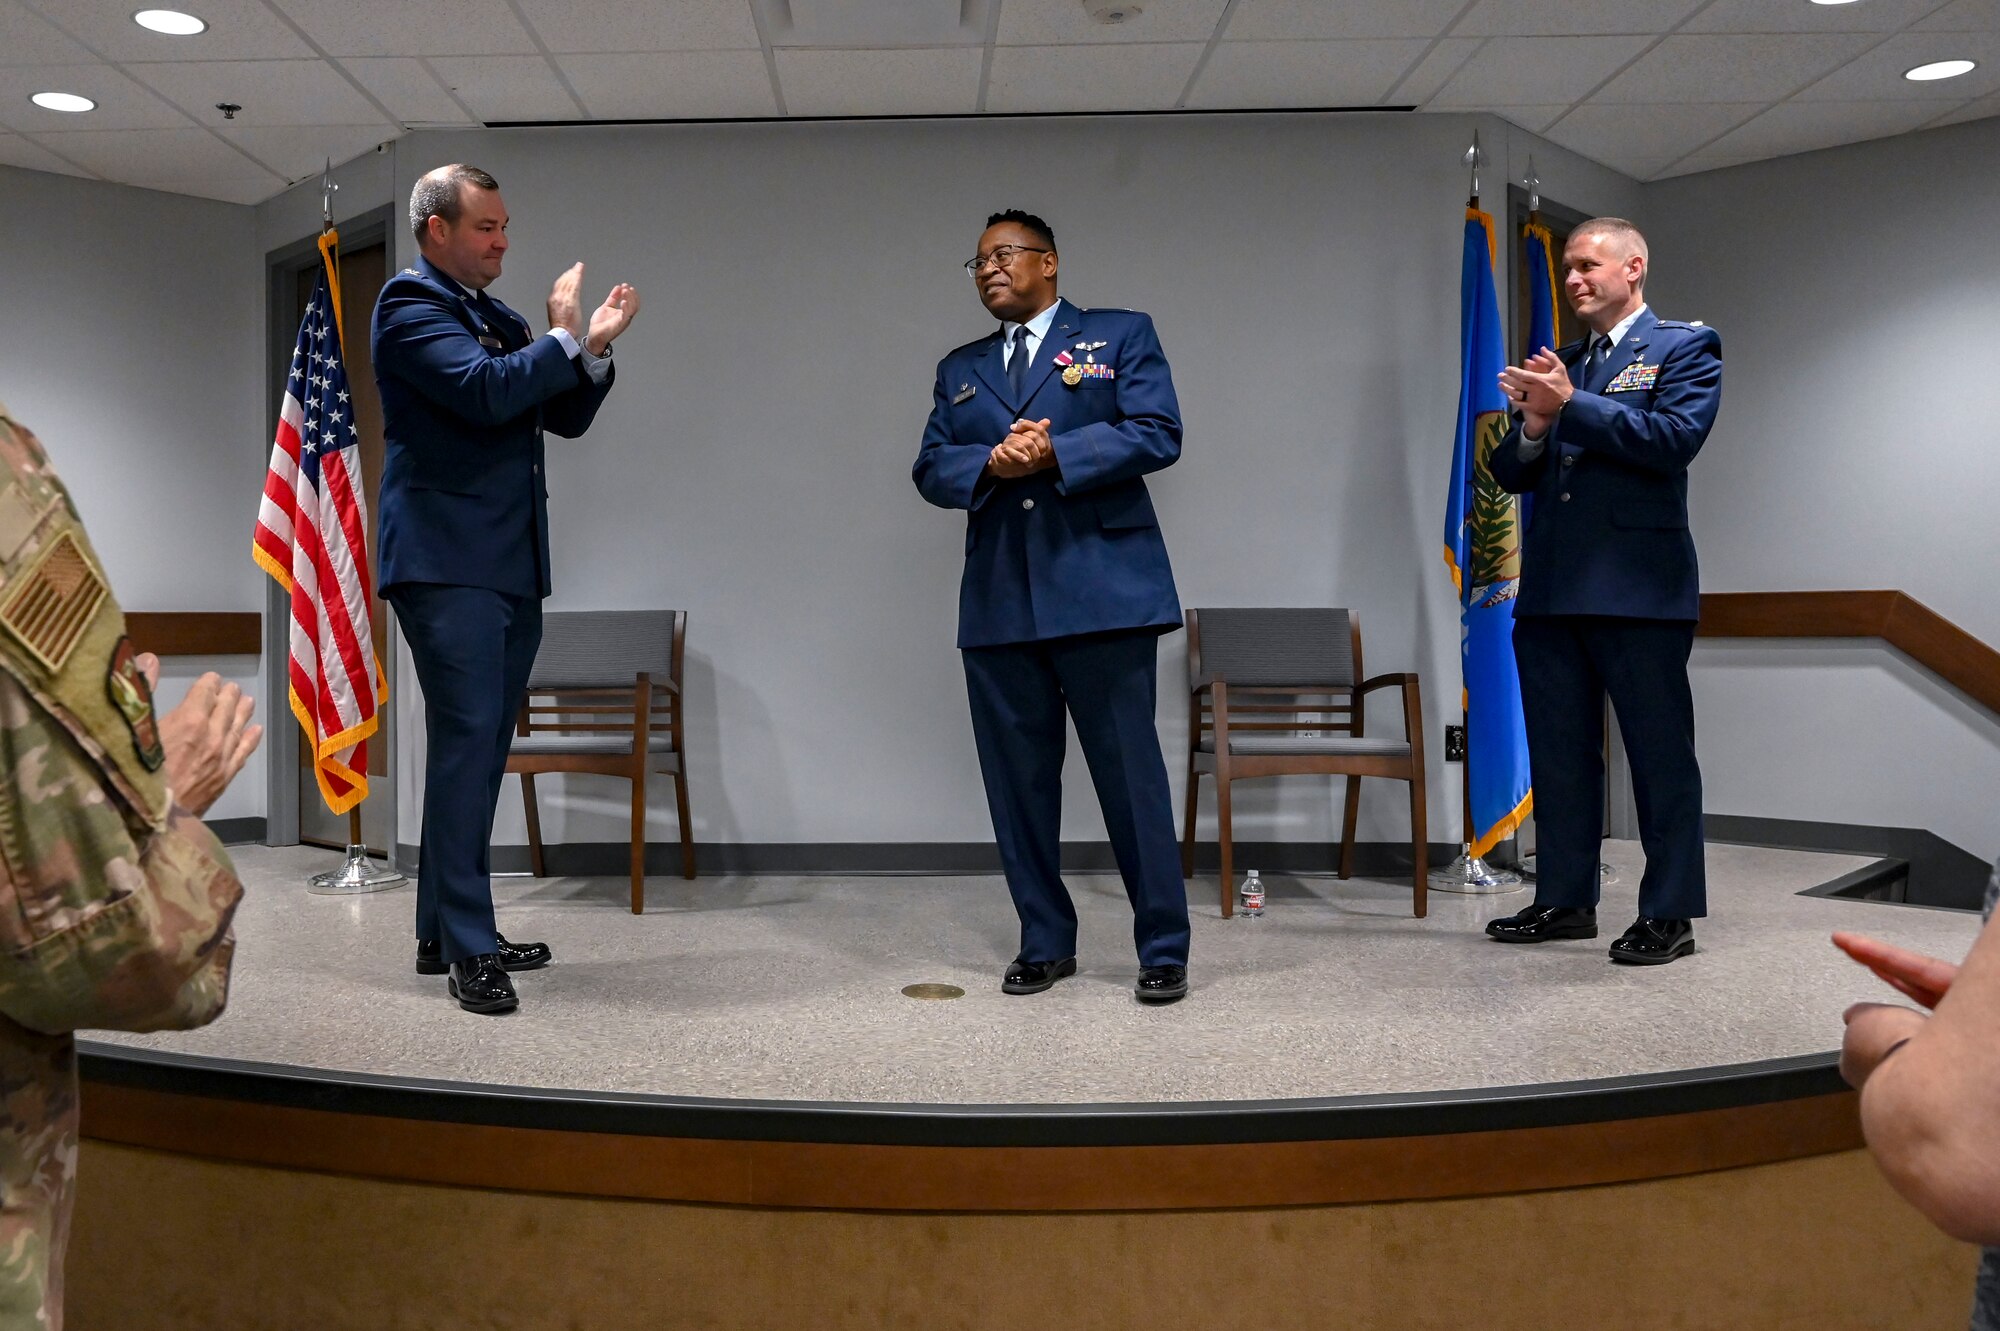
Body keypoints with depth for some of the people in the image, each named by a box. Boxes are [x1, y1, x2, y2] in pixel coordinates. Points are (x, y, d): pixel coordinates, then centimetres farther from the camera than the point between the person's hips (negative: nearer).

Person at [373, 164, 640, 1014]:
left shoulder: (504, 323, 21)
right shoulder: (409, 306, -3)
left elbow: (565, 418, 16)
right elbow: (486, 391, -19)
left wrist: (594, 349, 1)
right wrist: (566, 338, -8)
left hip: (512, 566, 8)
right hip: (445, 561, -8)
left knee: (482, 749, 10)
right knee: (466, 741, -12)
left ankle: (444, 934, 19)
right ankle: (468, 948, -7)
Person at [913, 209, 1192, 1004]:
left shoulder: (1120, 335, 8)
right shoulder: (960, 369, 21)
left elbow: (1157, 434, -4)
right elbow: (931, 468, 11)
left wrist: (1053, 453, -14)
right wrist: (990, 463, -10)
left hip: (1102, 589, -4)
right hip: (998, 602, 5)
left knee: (1132, 774, -3)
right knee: (1018, 782, 7)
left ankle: (1164, 948, 8)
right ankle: (1045, 942, 20)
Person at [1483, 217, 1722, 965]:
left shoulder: (1683, 348, 4)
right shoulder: (1554, 366, 19)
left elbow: (1676, 437, -14)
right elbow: (1511, 473, 14)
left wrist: (1570, 407, -14)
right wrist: (1533, 426, -6)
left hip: (1638, 586, -6)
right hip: (1551, 588, 6)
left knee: (1661, 755, 0)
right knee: (1558, 755, 10)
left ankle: (1670, 914, 7)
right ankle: (1564, 900, 20)